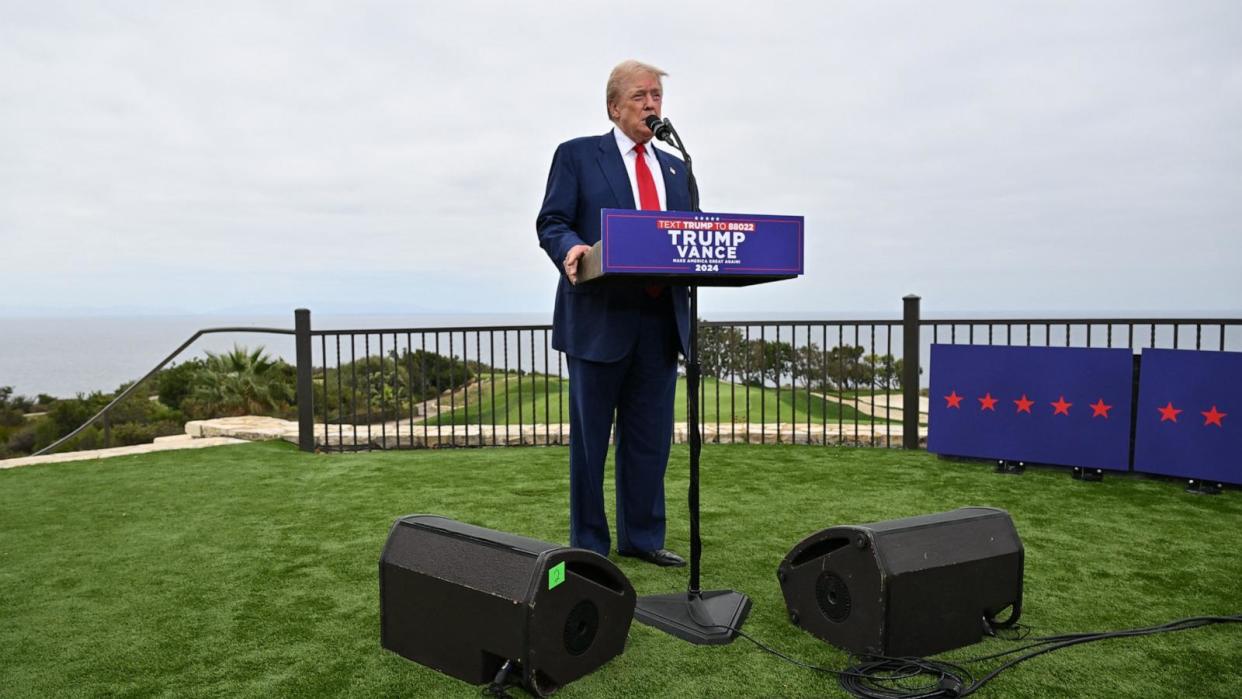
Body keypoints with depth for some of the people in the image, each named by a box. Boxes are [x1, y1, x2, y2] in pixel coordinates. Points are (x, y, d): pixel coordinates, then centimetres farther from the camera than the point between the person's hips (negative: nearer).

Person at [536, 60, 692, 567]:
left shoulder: (675, 169, 20)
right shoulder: (577, 155, 5)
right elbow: (551, 221, -4)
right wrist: (570, 249, -25)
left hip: (661, 320, 5)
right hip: (600, 319, -5)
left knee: (650, 438, 10)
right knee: (590, 438, 4)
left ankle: (641, 538, 23)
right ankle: (588, 546, 17)